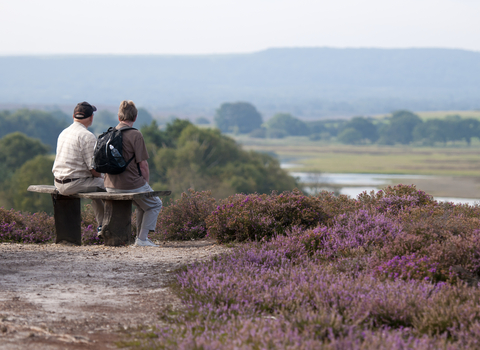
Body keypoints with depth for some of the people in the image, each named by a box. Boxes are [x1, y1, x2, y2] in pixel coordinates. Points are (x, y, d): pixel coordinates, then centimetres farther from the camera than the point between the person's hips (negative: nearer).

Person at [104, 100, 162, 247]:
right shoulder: (135, 135, -14)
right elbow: (143, 165, -14)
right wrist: (146, 184, 4)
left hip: (111, 186, 7)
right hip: (131, 184, -7)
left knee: (143, 204, 31)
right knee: (155, 204, 17)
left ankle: (141, 237, 29)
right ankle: (142, 239, 6)